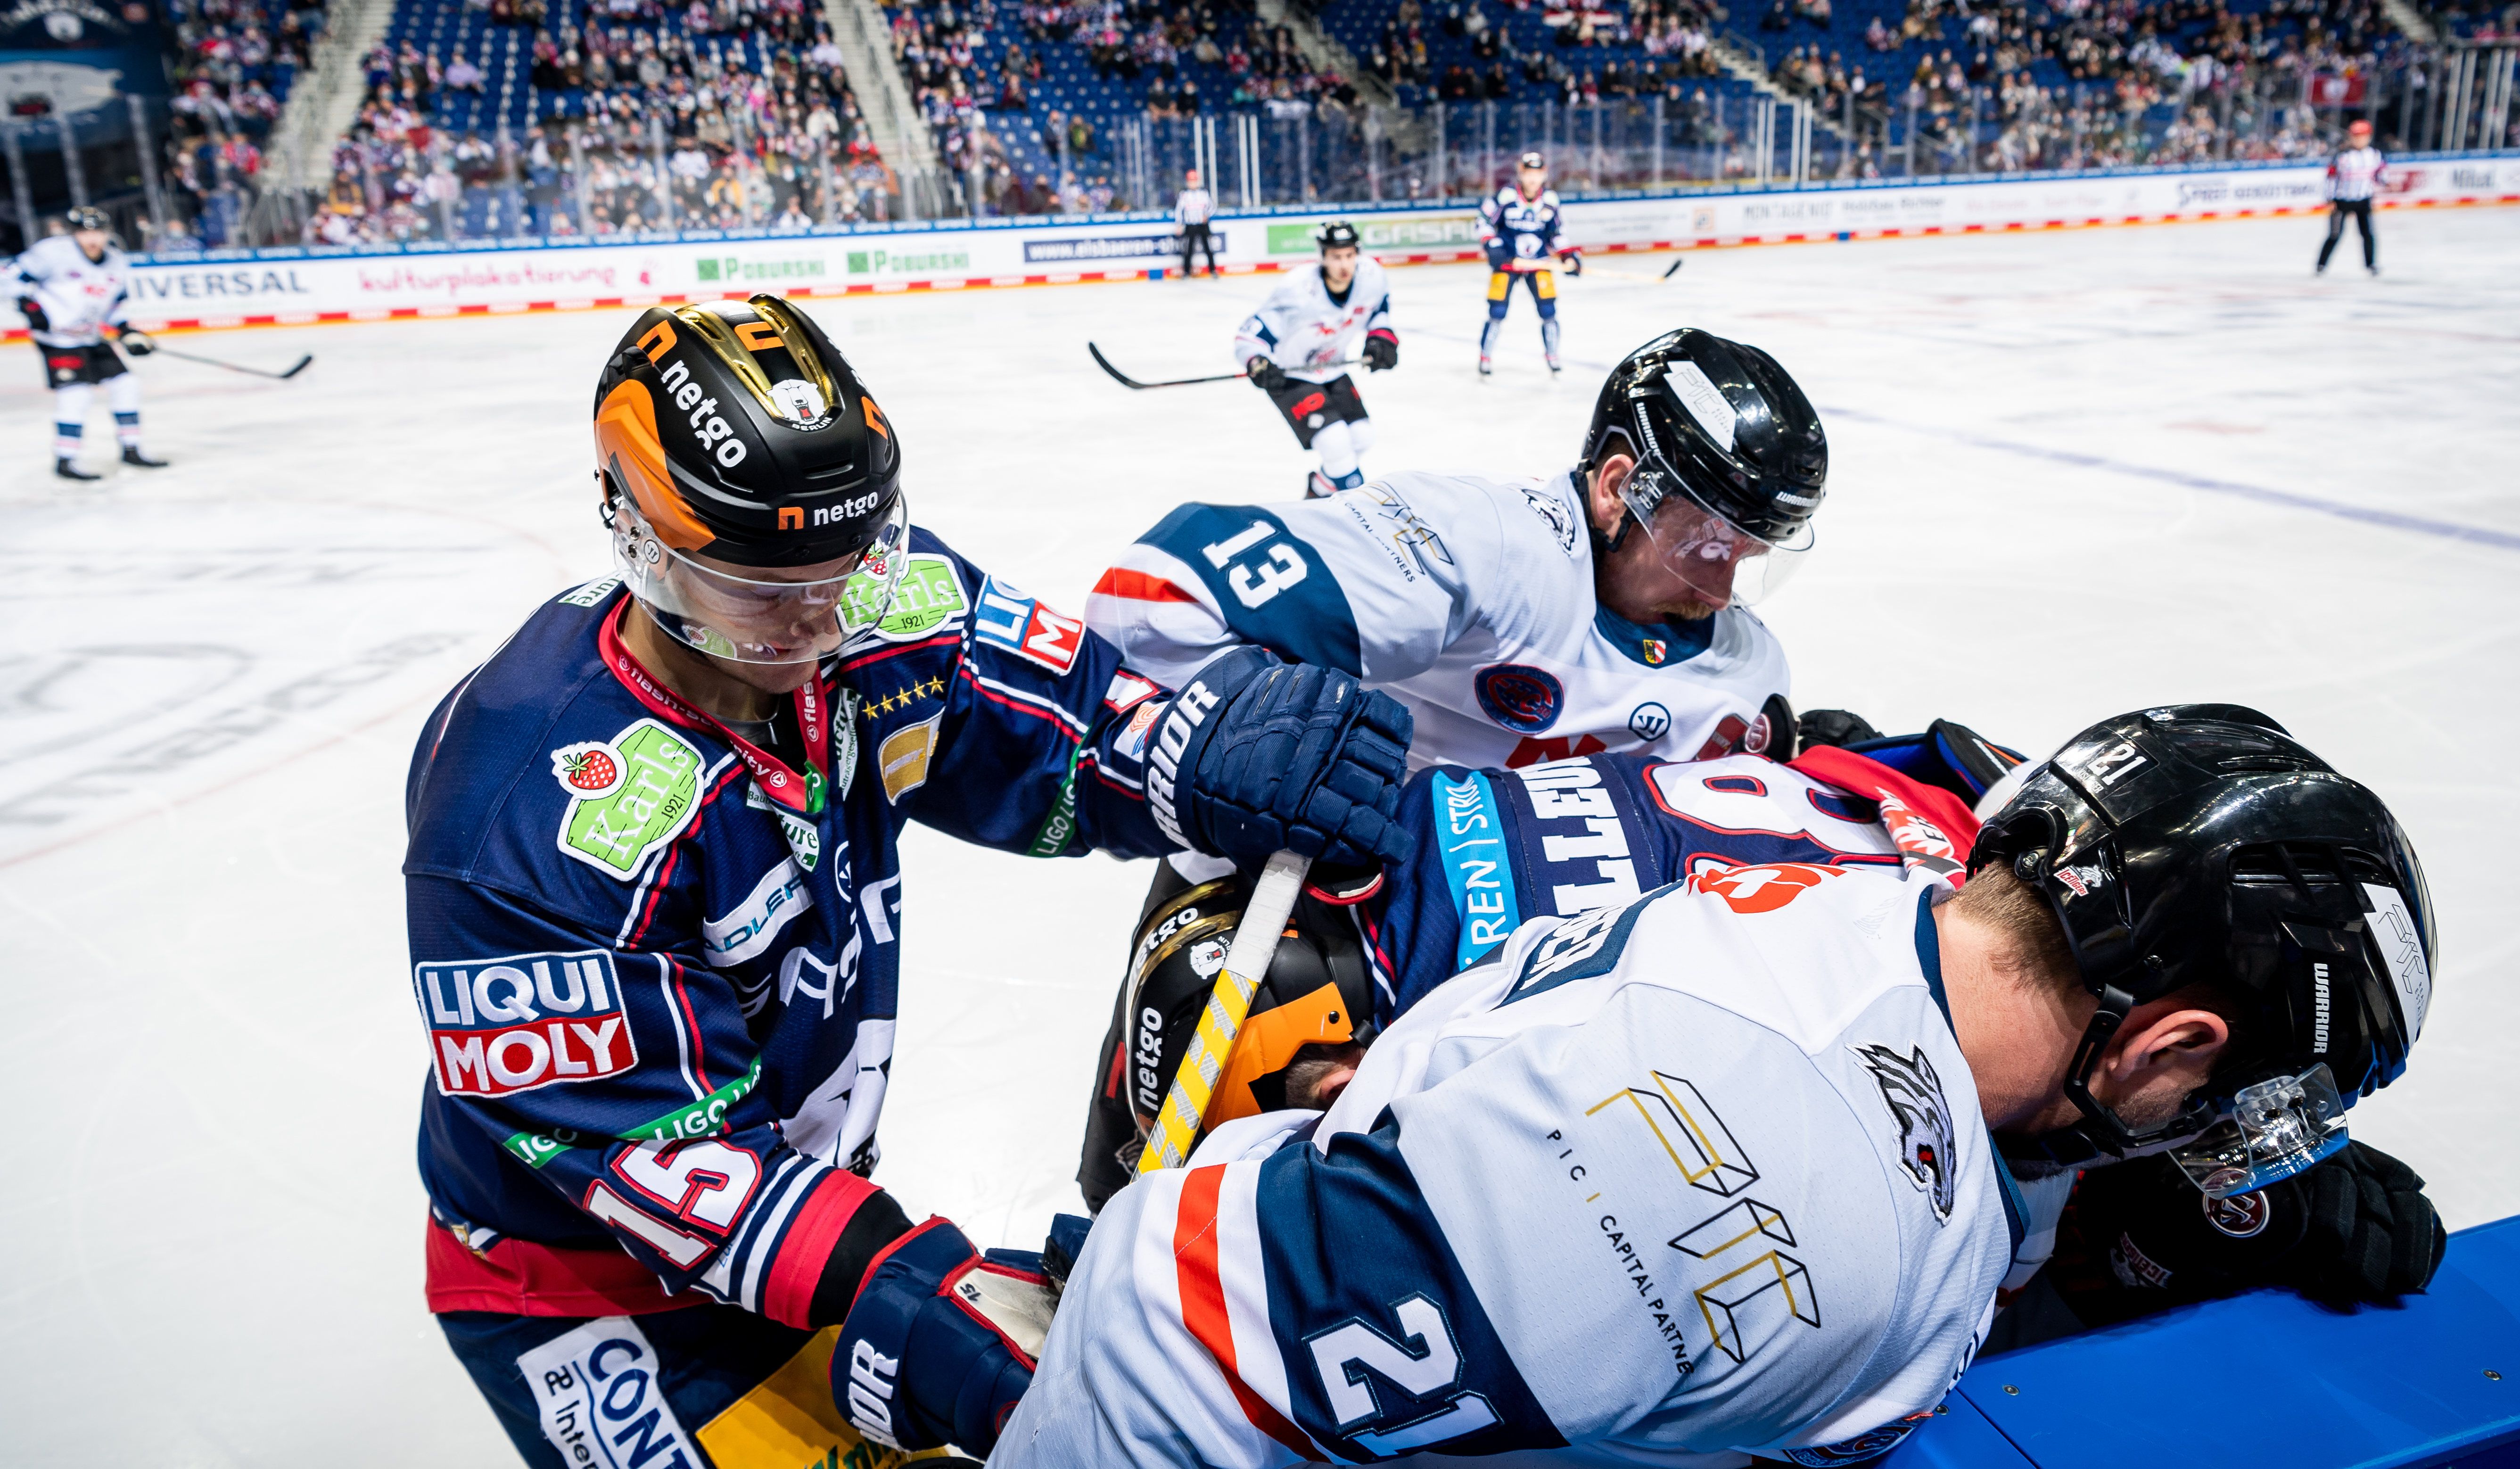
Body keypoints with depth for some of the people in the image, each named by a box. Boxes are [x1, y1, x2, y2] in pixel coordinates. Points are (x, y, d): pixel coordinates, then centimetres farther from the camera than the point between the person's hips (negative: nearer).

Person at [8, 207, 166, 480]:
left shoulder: (118, 263, 3)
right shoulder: (55, 252, -17)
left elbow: (117, 303, 15)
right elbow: (19, 271, -7)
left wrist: (127, 333, 4)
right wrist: (31, 303, -13)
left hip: (91, 336, 7)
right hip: (58, 337, -7)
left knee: (125, 384, 4)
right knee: (75, 391, -15)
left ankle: (131, 450, 17)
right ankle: (65, 461, -7)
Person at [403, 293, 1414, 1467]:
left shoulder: (874, 616, -15)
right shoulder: (532, 808, -32)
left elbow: (1069, 724, -9)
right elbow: (644, 1141, -28)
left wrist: (1220, 756, -31)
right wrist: (883, 1289, -35)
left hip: (805, 1183, 6)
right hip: (581, 1284, -6)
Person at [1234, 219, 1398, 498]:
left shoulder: (1370, 274, -17)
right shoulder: (1297, 291, -34)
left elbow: (1379, 305, 9)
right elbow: (1250, 334, -29)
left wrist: (1381, 337, -7)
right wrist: (1258, 364, -48)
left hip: (1332, 369, 7)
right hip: (1289, 375, -7)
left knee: (1362, 439, 8)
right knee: (1336, 443, -20)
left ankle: (1317, 491, 33)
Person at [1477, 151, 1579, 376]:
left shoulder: (1550, 199, 0)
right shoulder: (1506, 195, -13)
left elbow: (1554, 233, 11)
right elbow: (1484, 221, -6)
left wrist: (1568, 255, 2)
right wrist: (1491, 246, -18)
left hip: (1539, 262, 3)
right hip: (1506, 261, -3)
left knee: (1548, 310, -4)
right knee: (1497, 312, -7)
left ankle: (1552, 356, 13)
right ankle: (1486, 358, 10)